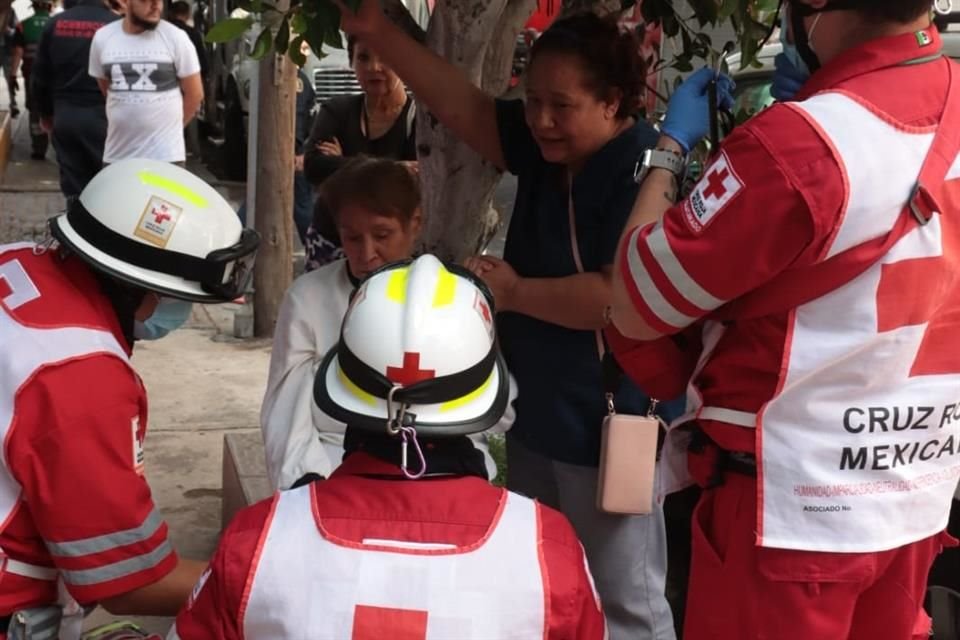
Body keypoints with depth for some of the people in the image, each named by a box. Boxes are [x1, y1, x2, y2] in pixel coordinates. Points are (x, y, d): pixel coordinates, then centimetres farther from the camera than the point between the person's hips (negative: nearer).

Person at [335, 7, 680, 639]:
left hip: (605, 426, -9)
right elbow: (461, 104, 6)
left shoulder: (644, 171, -21)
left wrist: (515, 292, -18)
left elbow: (624, 297, -30)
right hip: (535, 414, 9)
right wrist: (379, 34, -4)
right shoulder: (545, 145, 4)